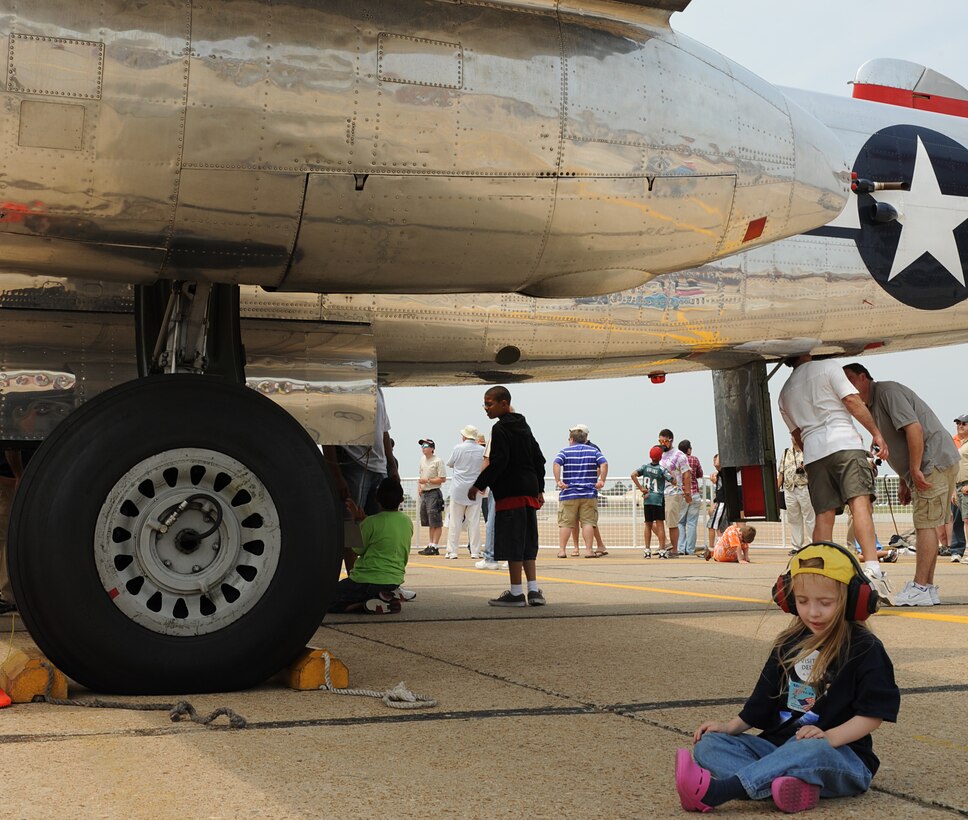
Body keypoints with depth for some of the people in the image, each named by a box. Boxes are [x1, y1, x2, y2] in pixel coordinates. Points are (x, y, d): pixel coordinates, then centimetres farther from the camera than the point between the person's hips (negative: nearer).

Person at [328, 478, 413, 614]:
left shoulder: (371, 523, -14)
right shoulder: (407, 521, 3)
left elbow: (359, 549, 1)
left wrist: (357, 519, 9)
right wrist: (363, 518, 20)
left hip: (368, 580, -7)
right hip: (395, 580, 7)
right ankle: (388, 596, 5)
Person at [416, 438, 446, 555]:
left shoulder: (437, 461, -10)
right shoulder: (422, 459, 14)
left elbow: (442, 479, -13)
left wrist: (427, 480, -16)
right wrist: (419, 486, 9)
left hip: (434, 493, -8)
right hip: (424, 493, 8)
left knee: (436, 522, -6)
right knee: (429, 522, 12)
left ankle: (434, 547, -7)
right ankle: (430, 545, 17)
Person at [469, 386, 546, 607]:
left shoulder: (500, 429, -8)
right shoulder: (523, 426, 19)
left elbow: (498, 462, -17)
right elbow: (539, 458, 20)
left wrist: (478, 484, -12)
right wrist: (539, 488, 24)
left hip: (511, 493, -9)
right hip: (529, 491, 9)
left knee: (512, 543, -5)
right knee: (527, 543, 11)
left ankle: (516, 593, -2)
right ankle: (534, 591, 7)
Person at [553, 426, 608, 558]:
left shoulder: (565, 451, 5)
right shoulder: (594, 451, 10)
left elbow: (556, 464, -13)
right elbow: (604, 464, -6)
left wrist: (558, 481, -16)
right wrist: (602, 480, -7)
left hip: (568, 494, -1)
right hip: (589, 494, 1)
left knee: (565, 523, 3)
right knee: (588, 522, 2)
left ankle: (562, 550, 0)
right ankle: (589, 550, -2)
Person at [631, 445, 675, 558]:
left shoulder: (645, 467, 3)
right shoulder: (662, 469, -8)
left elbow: (633, 475, -10)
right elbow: (673, 481, -13)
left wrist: (641, 488, -7)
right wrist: (670, 472, 6)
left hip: (647, 499, 3)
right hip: (659, 498, -3)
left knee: (648, 524, 11)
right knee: (660, 524, -1)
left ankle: (647, 550, 13)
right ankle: (662, 550, -2)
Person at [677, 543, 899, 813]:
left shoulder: (865, 649, -4)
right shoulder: (789, 644, 14)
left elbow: (873, 713, -10)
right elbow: (763, 700, 19)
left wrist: (830, 737, -23)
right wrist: (731, 726, 5)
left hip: (842, 754, -6)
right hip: (778, 746, 6)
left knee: (813, 750, -41)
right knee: (708, 745, -13)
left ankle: (716, 791, -48)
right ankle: (788, 786, -39)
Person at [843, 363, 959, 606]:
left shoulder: (887, 391, -12)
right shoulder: (873, 405, 19)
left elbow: (914, 427, -22)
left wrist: (915, 470, -22)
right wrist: (904, 481, 20)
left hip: (934, 461, -11)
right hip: (923, 466, 11)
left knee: (925, 524, -12)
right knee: (925, 525, 10)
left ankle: (920, 588, -14)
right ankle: (928, 588, 12)